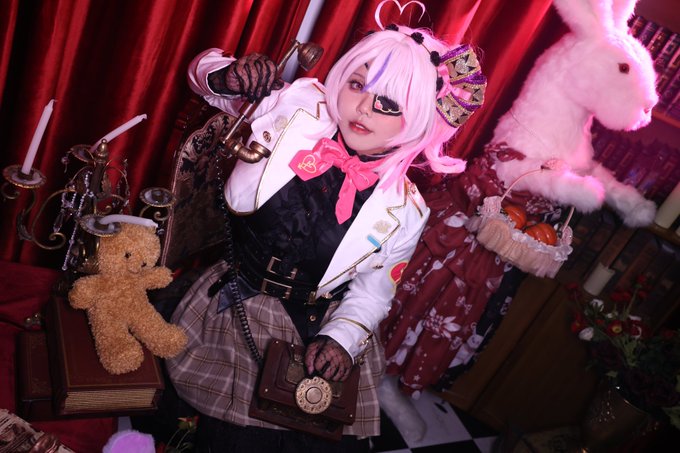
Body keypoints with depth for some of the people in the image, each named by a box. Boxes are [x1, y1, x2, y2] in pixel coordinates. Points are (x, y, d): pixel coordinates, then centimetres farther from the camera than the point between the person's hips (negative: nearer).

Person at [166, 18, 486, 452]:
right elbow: (203, 69, 4)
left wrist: (343, 338, -15)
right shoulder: (297, 107, -11)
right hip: (235, 315, 0)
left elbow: (372, 294, 1)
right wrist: (227, 75, -18)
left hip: (316, 337, 1)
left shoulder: (402, 210, -10)